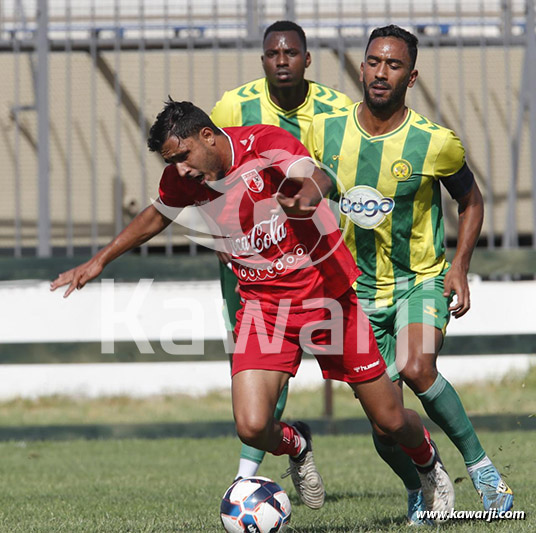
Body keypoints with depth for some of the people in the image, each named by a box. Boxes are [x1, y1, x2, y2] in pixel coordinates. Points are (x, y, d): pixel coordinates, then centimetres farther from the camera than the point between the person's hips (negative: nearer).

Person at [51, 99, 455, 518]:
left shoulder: (266, 144, -19)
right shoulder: (181, 180, -4)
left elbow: (316, 178, -37)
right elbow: (157, 216, 19)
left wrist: (306, 197, -61)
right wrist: (100, 261, 22)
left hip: (327, 291, -3)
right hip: (263, 305, 3)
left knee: (390, 419, 4)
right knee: (252, 425, -19)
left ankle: (429, 464, 40)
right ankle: (296, 447, 19)